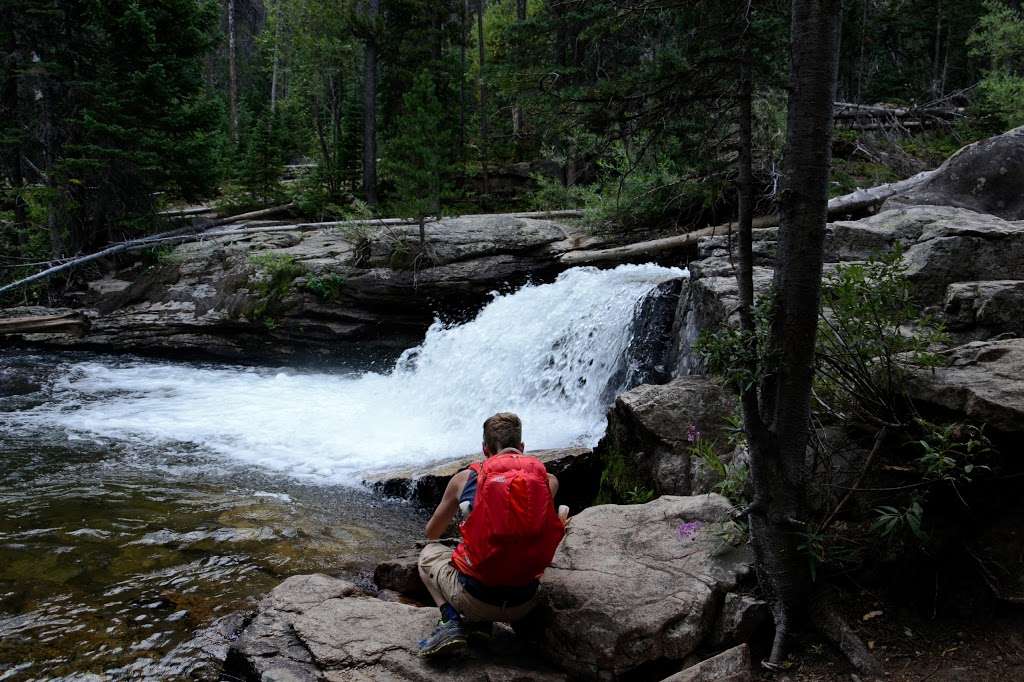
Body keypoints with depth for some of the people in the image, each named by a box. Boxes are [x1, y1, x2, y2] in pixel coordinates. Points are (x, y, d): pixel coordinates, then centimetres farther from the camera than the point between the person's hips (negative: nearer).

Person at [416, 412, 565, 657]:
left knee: (429, 552, 27)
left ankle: (451, 620, 3)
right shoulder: (548, 480, 1)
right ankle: (481, 623, 12)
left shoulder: (465, 478, 0)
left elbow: (431, 533, 16)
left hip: (474, 598, -2)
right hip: (524, 605, 2)